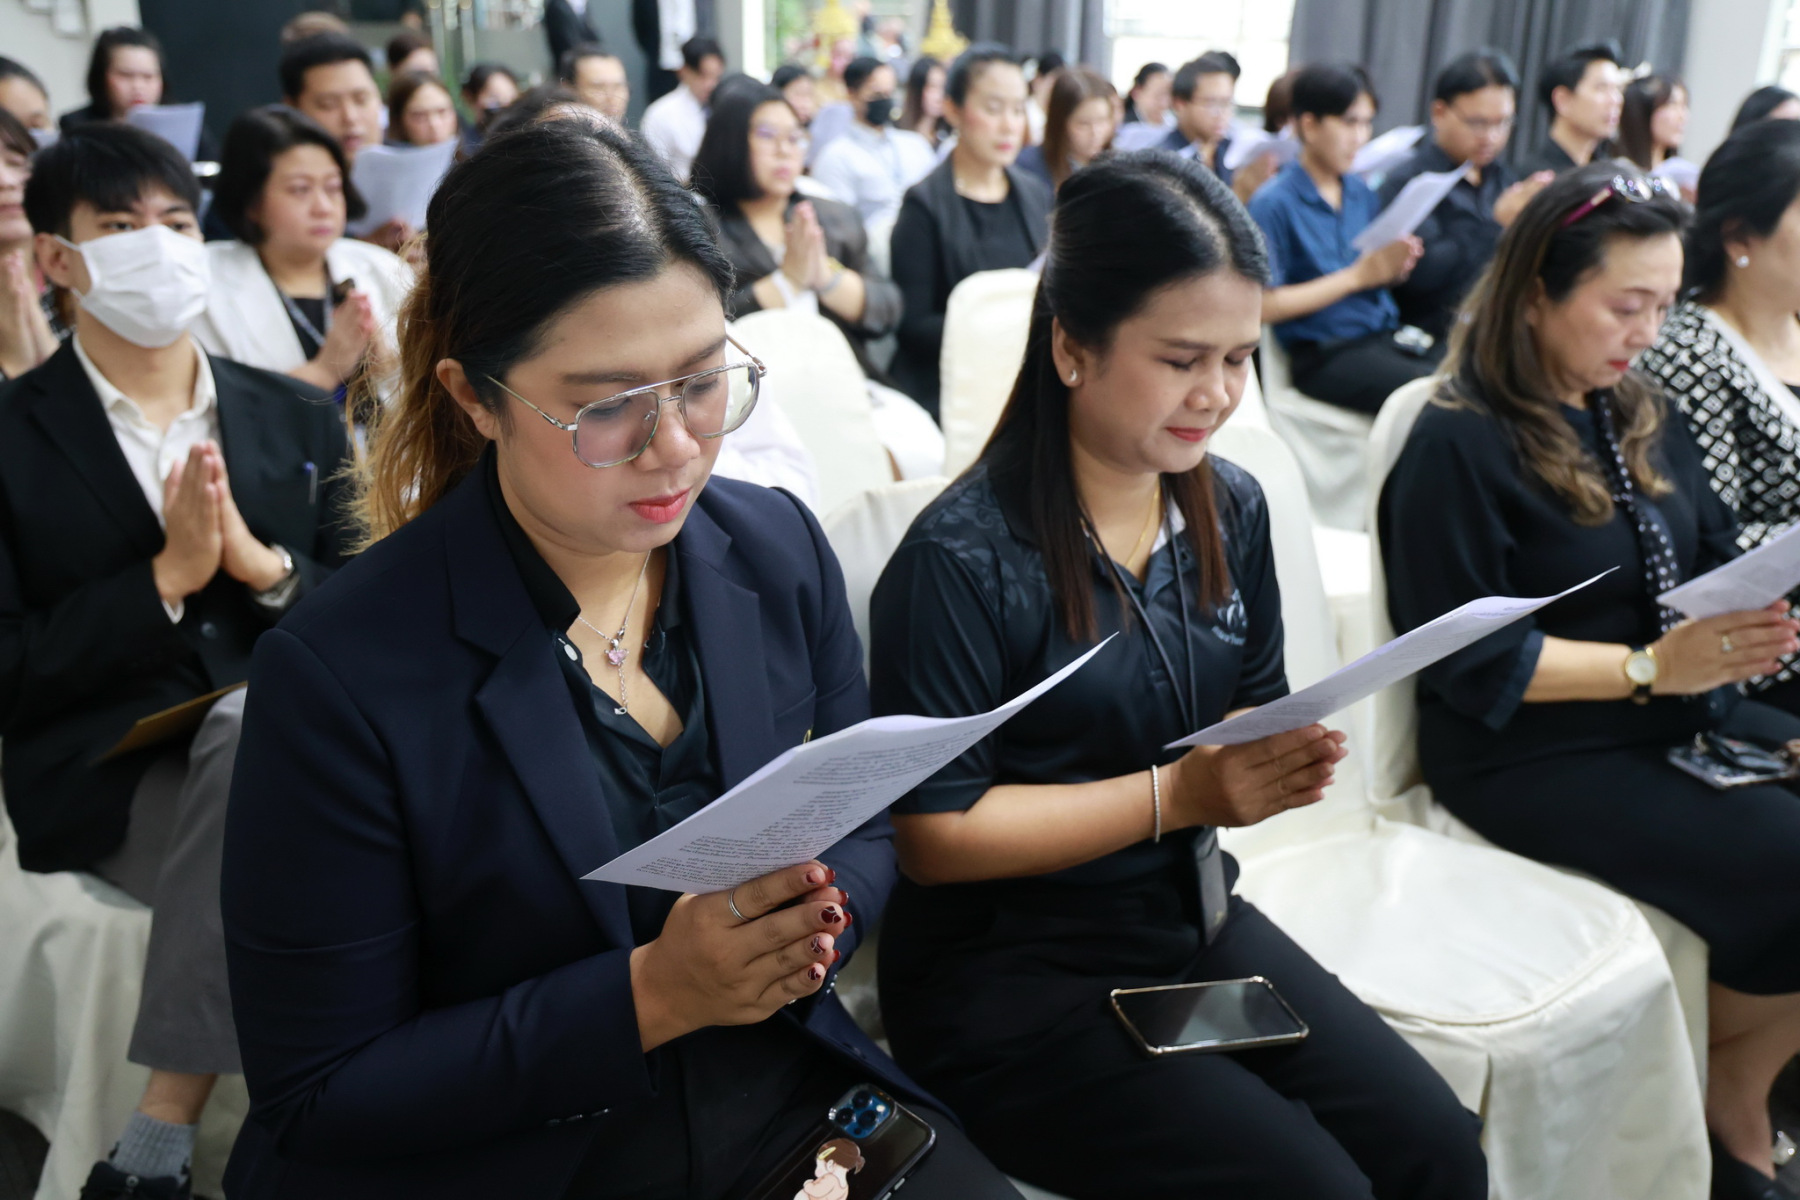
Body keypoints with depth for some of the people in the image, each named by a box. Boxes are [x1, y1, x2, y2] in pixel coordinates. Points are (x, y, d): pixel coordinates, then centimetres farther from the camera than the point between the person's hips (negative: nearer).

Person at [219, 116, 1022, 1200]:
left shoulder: (780, 550, -4)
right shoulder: (338, 675, -18)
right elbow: (314, 1098, -12)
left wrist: (817, 917, -14)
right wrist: (650, 996, -22)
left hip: (789, 1105, 3)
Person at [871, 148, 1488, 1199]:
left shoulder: (1232, 510, 2)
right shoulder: (963, 559, -19)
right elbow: (936, 836, -17)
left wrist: (1288, 759, -11)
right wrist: (1176, 794, -21)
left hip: (1194, 917, 6)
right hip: (1010, 969, -6)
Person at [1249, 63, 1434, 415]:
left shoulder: (1362, 194, 14)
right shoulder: (1273, 203, -7)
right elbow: (1264, 307, -13)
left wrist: (1394, 267, -4)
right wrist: (1357, 276, -11)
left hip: (1384, 332, 7)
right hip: (1324, 355, -7)